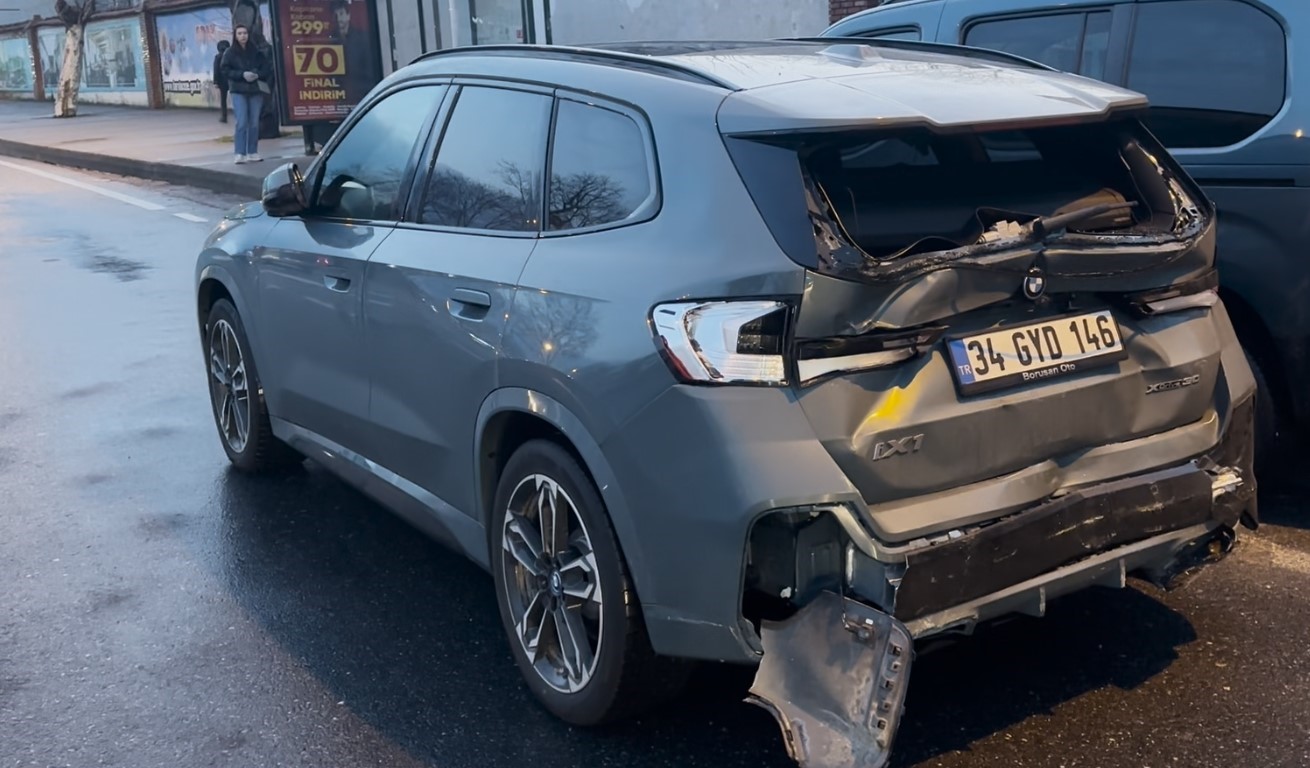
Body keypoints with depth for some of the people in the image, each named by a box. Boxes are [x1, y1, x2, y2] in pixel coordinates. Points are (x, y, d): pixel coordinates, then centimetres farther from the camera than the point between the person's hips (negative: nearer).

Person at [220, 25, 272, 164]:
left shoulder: (256, 51, 7)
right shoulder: (229, 53, 2)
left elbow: (266, 68, 7)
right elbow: (225, 70, -2)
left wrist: (258, 75, -12)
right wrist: (242, 75, -15)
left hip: (256, 90, 2)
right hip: (238, 91, -2)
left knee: (254, 122, 4)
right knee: (242, 122, -11)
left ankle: (253, 153, 12)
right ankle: (240, 153, -9)